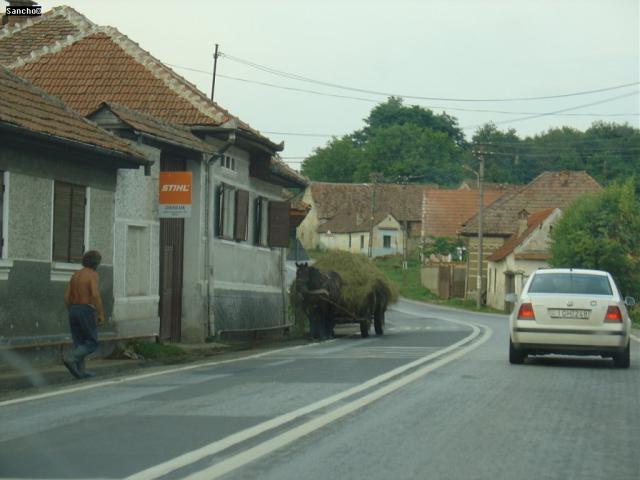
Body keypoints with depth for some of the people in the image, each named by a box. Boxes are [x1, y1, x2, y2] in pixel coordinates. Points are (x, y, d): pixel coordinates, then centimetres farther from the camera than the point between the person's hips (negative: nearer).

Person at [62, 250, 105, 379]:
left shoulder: (76, 275, 11)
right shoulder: (92, 275, -11)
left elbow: (66, 296, 10)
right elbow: (95, 295, -23)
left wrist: (72, 313, 18)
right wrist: (101, 314, -16)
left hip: (74, 311, 7)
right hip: (87, 312, -7)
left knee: (80, 343, 11)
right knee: (91, 344, 1)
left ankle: (80, 372, 6)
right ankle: (70, 359, -18)